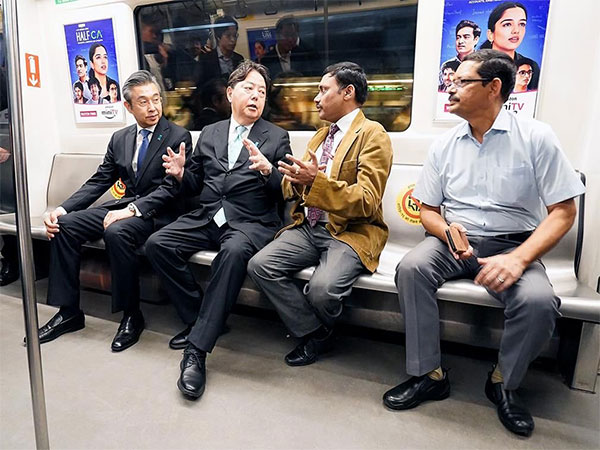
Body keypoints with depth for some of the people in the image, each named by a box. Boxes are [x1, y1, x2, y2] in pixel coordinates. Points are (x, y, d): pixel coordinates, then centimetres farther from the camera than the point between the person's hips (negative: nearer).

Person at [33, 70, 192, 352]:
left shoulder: (178, 137, -4)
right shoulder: (120, 139, 14)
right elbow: (98, 182, 12)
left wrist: (133, 209, -26)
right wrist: (63, 209, -3)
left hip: (158, 213, -6)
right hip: (123, 207, 7)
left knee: (117, 232, -34)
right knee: (64, 225, -11)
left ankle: (132, 315, -15)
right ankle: (69, 312, -1)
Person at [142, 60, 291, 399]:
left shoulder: (277, 137, 9)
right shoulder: (209, 133, 18)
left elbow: (284, 191, 1)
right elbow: (194, 187, 20)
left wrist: (267, 170, -19)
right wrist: (181, 174, -3)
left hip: (250, 222, -4)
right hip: (207, 217, 5)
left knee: (234, 251, -36)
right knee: (157, 244, -17)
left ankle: (198, 348, -28)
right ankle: (199, 318, -2)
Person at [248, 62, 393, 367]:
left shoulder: (372, 135, -5)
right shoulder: (320, 135, 20)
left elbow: (367, 203, -16)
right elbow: (296, 189, 19)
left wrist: (316, 180, -27)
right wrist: (294, 179, -6)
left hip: (351, 232, -7)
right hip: (309, 227, 7)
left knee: (322, 288, -31)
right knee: (259, 265, -15)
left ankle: (319, 333, 6)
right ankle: (314, 334, 0)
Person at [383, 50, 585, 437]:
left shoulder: (536, 137, -4)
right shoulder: (445, 145, 6)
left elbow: (564, 211, -7)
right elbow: (428, 210, 10)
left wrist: (517, 259, -22)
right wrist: (448, 232, -14)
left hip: (512, 245, -2)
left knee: (539, 301, -30)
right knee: (411, 268, -26)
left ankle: (504, 382, 1)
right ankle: (430, 375, -10)